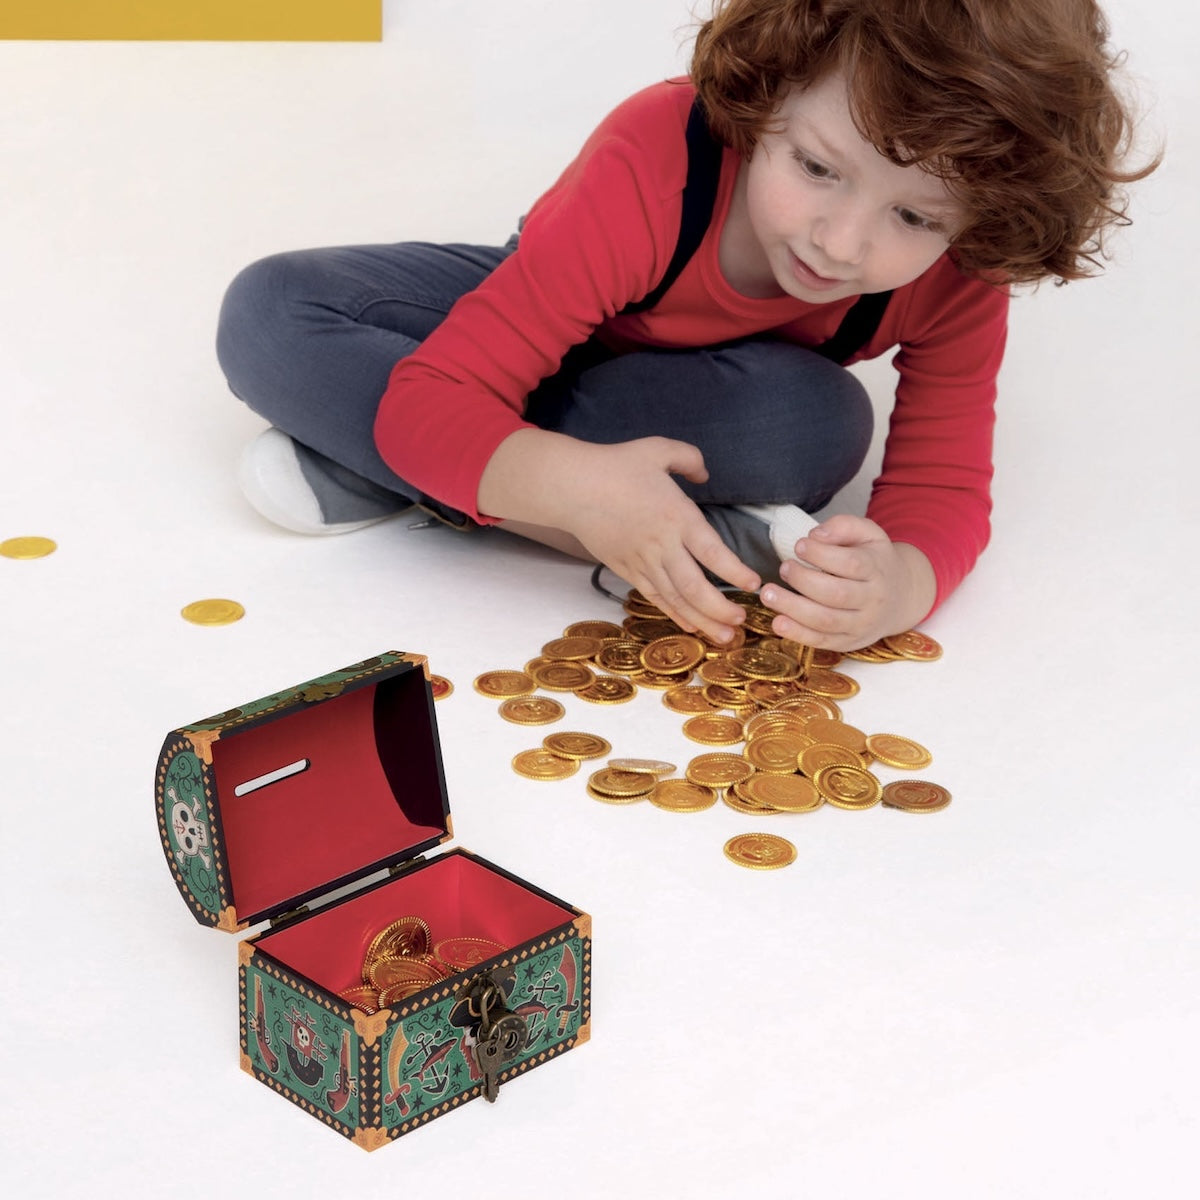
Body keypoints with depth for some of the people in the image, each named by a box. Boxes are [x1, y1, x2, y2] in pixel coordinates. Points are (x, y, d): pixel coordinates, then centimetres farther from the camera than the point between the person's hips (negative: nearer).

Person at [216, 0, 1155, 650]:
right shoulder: (652, 166, -39)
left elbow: (943, 488, -24)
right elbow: (430, 399, -39)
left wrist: (896, 585, -50)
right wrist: (575, 486, -60)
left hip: (713, 397, 1)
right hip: (545, 321, -1)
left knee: (821, 421, -38)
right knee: (270, 316, -27)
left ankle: (359, 466, -28)